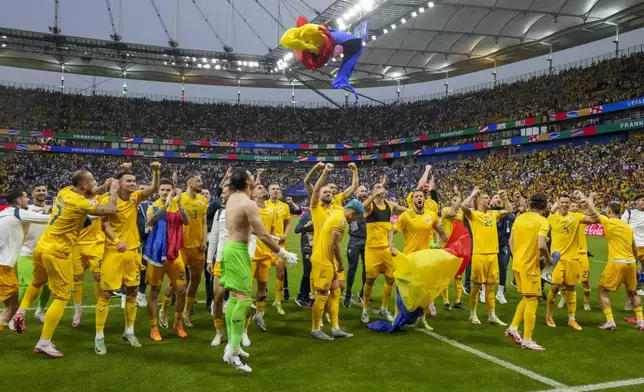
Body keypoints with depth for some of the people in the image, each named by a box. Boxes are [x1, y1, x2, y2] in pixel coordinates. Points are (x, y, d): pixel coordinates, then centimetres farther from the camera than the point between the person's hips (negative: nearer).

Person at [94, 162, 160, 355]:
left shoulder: (135, 197, 2)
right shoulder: (108, 199, -12)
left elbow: (154, 189, -10)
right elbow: (104, 224, -20)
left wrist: (156, 172, -26)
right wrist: (116, 240, -36)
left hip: (133, 250, 5)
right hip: (113, 251, -5)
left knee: (133, 291, 12)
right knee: (106, 293, -1)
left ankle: (129, 331, 26)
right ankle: (99, 336, 9)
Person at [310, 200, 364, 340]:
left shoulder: (336, 213, 13)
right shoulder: (341, 219, -17)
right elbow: (334, 244, -21)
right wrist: (341, 264, -9)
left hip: (327, 260, 10)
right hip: (323, 261, -10)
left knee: (335, 292, 13)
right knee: (322, 295, -1)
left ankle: (335, 329, 18)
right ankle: (315, 330, 9)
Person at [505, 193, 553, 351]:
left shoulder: (519, 218, 8)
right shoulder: (542, 221, -12)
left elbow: (511, 241, 11)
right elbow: (541, 245, -23)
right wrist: (548, 258, -6)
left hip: (517, 264, 7)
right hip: (530, 266, -7)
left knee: (527, 298, 21)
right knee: (532, 301, 2)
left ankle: (513, 328, 19)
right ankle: (527, 340, 6)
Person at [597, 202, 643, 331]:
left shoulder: (609, 222, -6)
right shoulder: (628, 226, 13)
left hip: (616, 263, -6)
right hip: (630, 263, 6)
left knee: (603, 290, 6)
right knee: (632, 292, 24)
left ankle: (610, 322, -2)